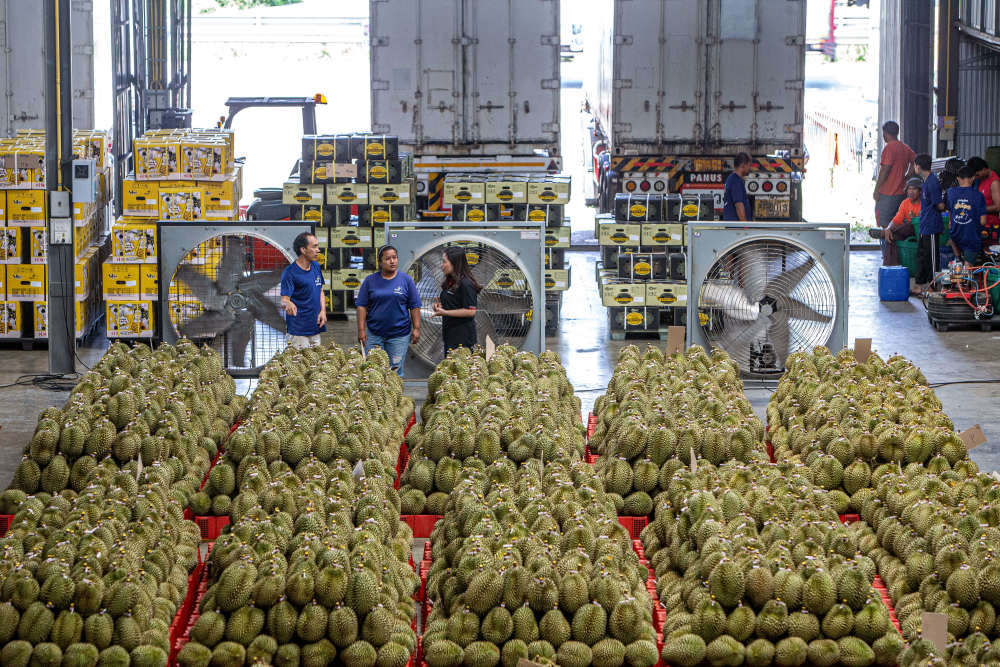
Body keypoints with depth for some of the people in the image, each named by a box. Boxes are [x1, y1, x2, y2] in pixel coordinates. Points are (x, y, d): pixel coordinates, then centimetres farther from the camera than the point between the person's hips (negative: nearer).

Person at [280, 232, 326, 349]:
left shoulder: (316, 267, 10)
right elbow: (284, 300, -17)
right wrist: (288, 304, -42)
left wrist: (323, 311, 4)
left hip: (315, 328, 7)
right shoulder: (290, 272, -12)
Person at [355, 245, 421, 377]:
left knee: (396, 371, 3)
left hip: (399, 335, -1)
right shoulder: (370, 281, 3)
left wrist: (416, 328, -1)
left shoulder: (406, 280, 3)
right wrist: (361, 330, -4)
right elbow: (361, 306, 3)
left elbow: (414, 306, 5)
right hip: (374, 335, 1)